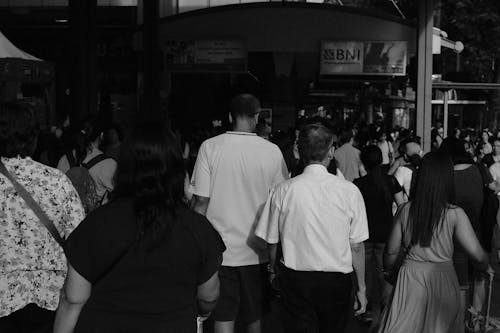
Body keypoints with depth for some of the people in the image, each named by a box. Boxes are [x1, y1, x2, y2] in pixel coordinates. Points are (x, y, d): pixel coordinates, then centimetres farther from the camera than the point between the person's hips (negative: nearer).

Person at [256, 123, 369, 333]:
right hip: (337, 281, 1)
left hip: (295, 278, -1)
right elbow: (356, 246, -5)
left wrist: (274, 270, 19)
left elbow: (272, 243, 0)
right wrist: (361, 287, 7)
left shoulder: (282, 191, -9)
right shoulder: (349, 191, -10)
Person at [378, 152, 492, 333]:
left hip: (410, 276, 1)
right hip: (443, 277, 0)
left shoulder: (406, 210, -6)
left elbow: (392, 251, 0)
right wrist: (486, 268, 6)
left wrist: (387, 270, 20)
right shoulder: (455, 214, -12)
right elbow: (477, 255, -15)